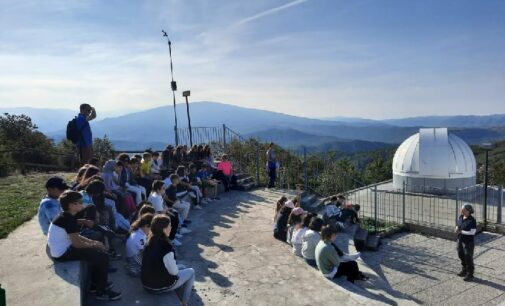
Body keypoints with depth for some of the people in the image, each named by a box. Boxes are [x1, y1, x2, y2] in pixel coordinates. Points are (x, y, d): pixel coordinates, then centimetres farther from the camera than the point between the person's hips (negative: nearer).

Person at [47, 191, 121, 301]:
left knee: (100, 250, 15)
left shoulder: (66, 216, 7)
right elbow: (77, 243, -23)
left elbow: (75, 236, 16)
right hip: (62, 253, -10)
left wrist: (92, 241, 5)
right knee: (102, 256, -11)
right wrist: (93, 245, -7)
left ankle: (95, 282, 25)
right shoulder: (68, 219, -24)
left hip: (63, 248, 10)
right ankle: (101, 292, 1)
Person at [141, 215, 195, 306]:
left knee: (182, 267, 25)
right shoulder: (166, 247, -32)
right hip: (158, 286, -7)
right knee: (191, 271, 12)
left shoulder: (150, 241, -7)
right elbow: (174, 271, -18)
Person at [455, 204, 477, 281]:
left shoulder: (472, 220, -21)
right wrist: (457, 228, -10)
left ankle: (470, 275, 18)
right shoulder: (460, 217, 0)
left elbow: (472, 232, -23)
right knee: (461, 256, 18)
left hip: (469, 242, -7)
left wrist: (461, 232, -22)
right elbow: (457, 225, 11)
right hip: (461, 240, 8)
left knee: (468, 258, 3)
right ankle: (464, 271, 36)